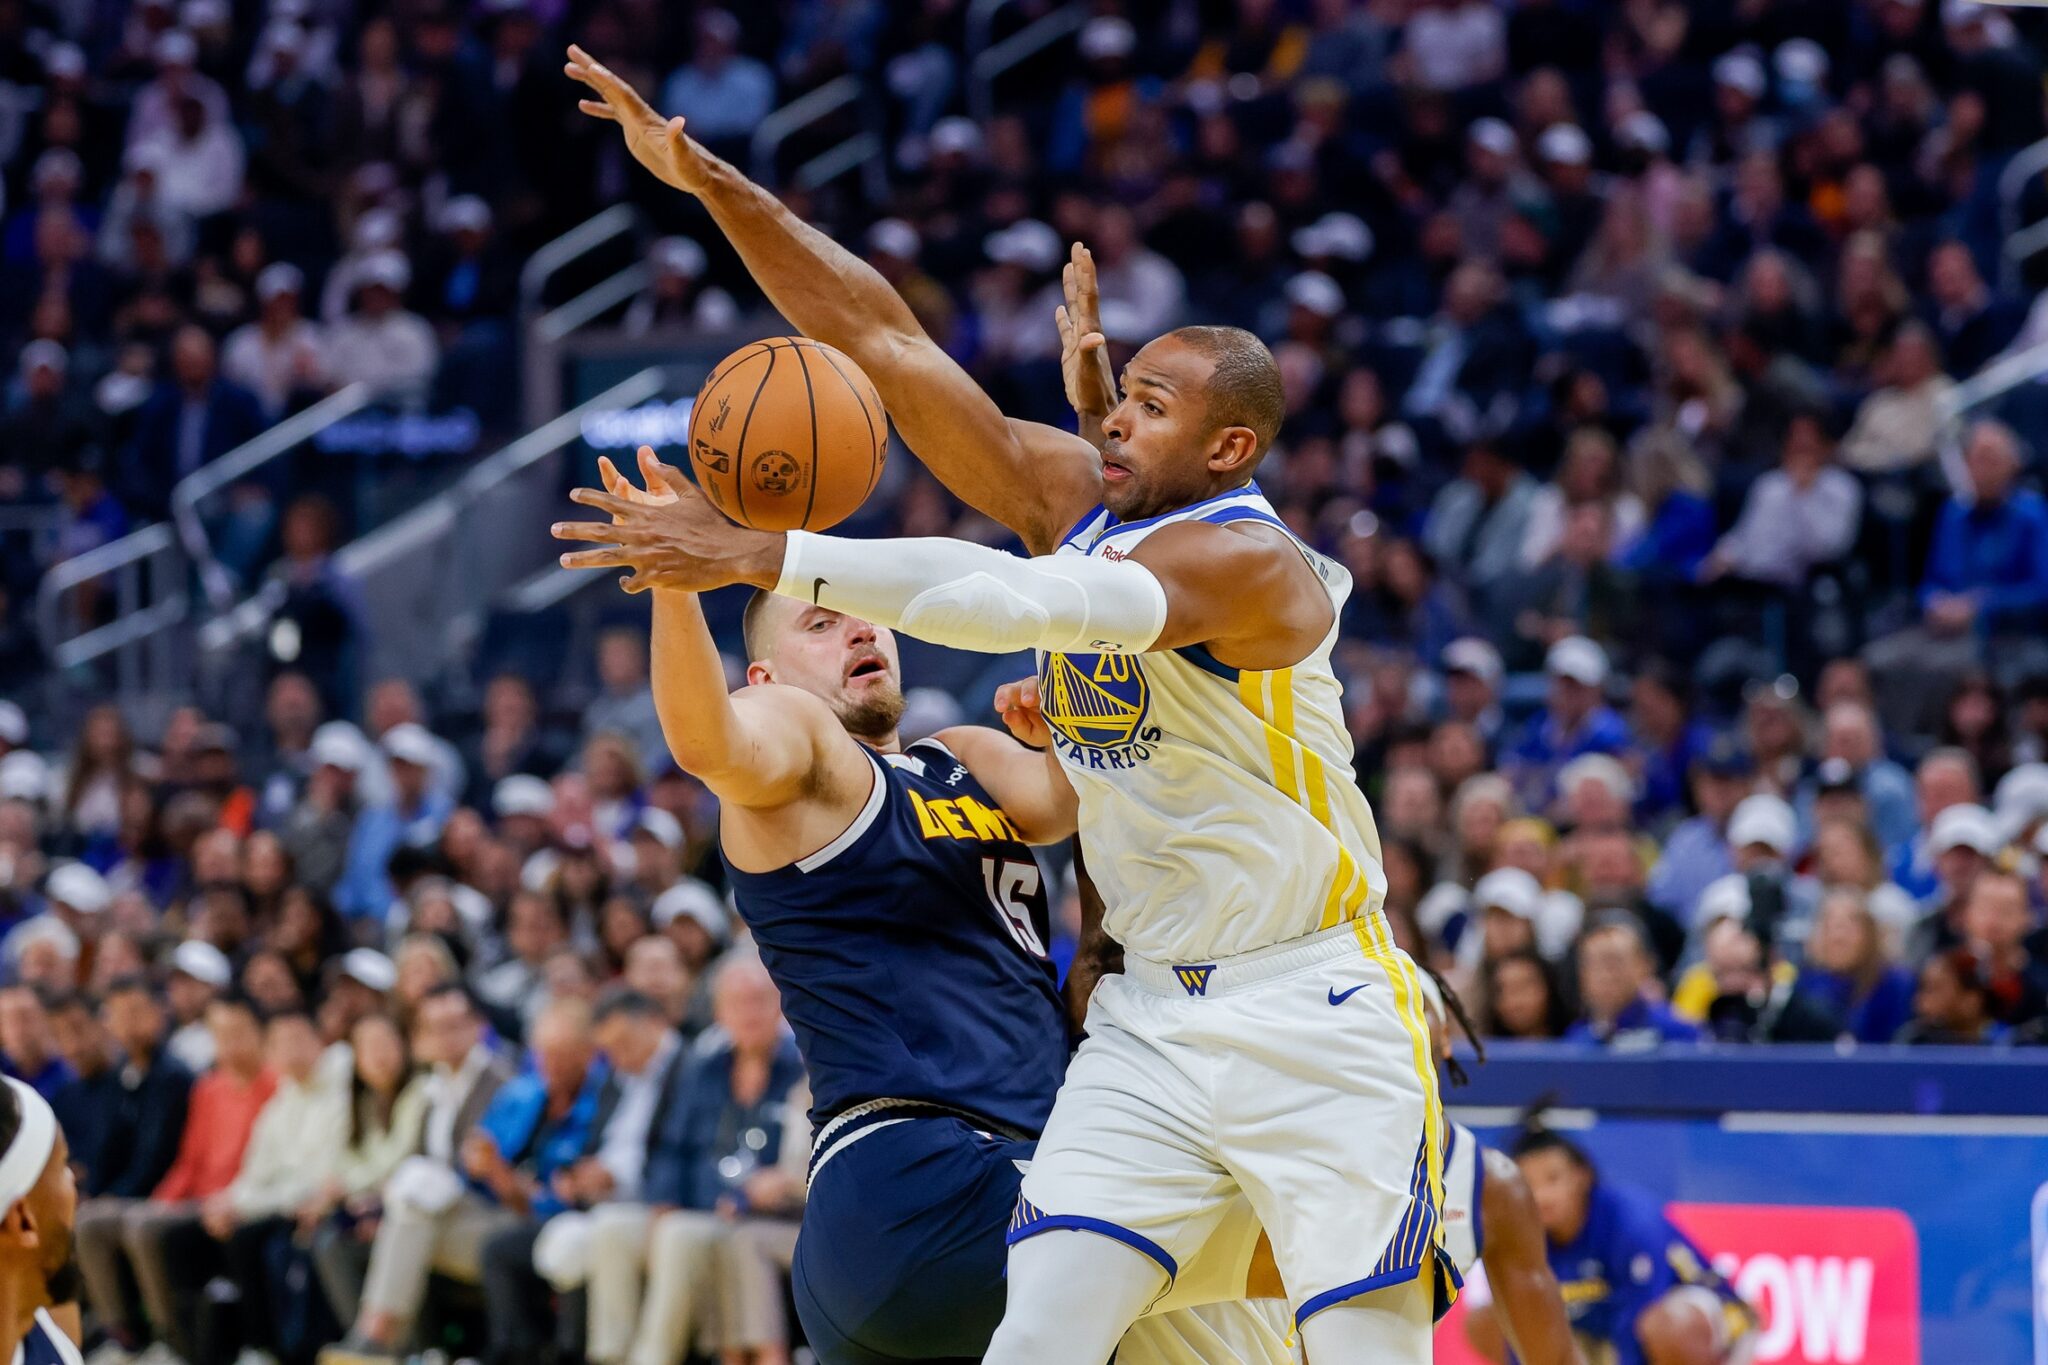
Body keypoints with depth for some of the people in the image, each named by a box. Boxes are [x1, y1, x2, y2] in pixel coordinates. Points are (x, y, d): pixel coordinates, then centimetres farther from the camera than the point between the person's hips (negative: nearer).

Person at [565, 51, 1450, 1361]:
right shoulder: (1076, 496, 4)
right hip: (1151, 1019, 6)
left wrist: (758, 556, -37)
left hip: (1312, 1011, -6)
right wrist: (704, 179, -5)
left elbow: (1012, 601, -33)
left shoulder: (1252, 560, -18)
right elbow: (885, 341, 1)